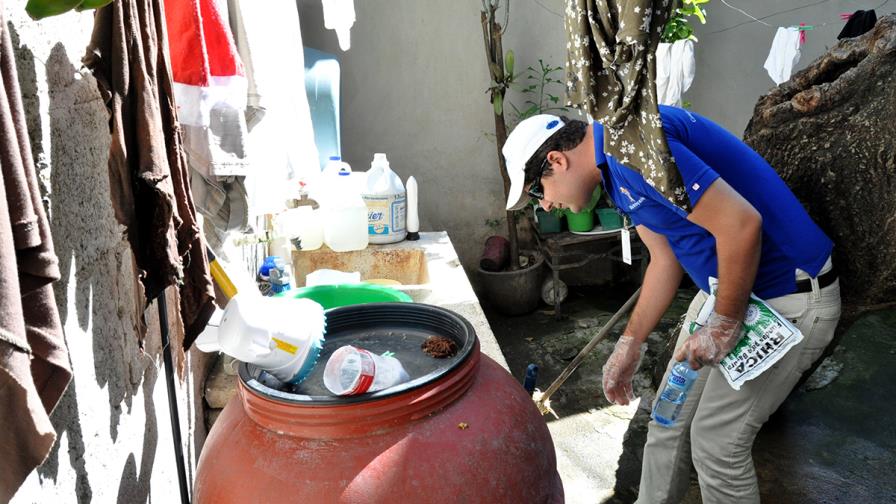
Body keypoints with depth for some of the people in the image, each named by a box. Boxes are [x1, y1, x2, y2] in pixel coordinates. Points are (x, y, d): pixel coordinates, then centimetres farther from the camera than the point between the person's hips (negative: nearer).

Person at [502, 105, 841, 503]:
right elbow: (666, 261, 12)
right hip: (728, 289, 9)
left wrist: (725, 324, -18)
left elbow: (741, 224, -29)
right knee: (671, 417, 15)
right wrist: (629, 345, 14)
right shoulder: (613, 165, 7)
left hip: (789, 298, -9)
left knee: (716, 440, 0)